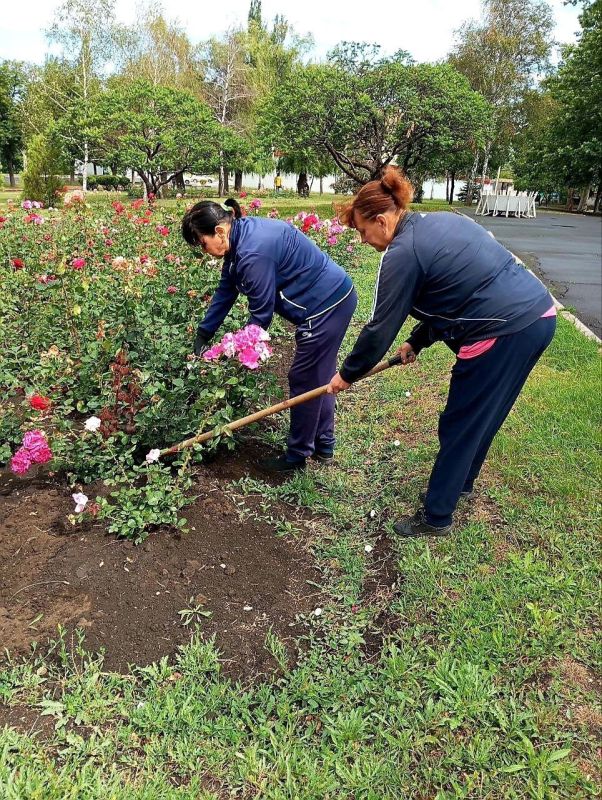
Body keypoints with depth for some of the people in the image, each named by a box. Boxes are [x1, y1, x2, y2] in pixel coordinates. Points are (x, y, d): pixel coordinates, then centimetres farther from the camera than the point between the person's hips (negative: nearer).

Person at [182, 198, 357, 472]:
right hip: (336, 297, 10)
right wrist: (203, 333, 13)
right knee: (320, 376, 19)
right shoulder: (239, 237, 6)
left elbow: (261, 314, -18)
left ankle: (296, 456, 17)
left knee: (304, 380, 2)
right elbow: (226, 290, 12)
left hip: (327, 306, -10)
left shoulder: (253, 254, -26)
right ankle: (323, 446, 33)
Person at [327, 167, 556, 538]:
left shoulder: (403, 253, -12)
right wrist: (417, 341, 25)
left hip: (505, 331, -9)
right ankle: (461, 483, 43)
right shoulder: (441, 220, 15)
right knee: (484, 417, 24)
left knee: (460, 426, 5)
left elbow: (381, 328, -6)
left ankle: (436, 517, 20)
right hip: (538, 314, 9)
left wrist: (347, 374, 7)